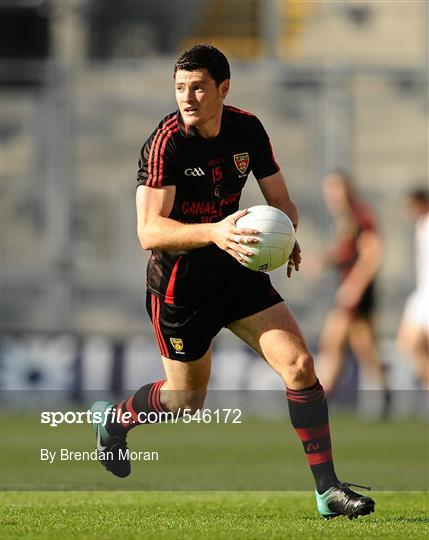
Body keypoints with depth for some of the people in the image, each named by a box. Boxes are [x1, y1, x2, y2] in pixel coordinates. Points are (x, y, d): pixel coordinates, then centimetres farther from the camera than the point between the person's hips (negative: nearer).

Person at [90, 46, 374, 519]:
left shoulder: (248, 130, -4)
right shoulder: (166, 143, -21)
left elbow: (280, 200, 6)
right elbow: (149, 231, -28)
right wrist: (214, 233, -43)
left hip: (235, 269, 5)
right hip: (178, 283, -5)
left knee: (299, 365, -9)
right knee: (187, 399, 9)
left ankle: (327, 489, -4)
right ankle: (112, 418, 40)